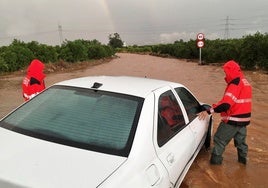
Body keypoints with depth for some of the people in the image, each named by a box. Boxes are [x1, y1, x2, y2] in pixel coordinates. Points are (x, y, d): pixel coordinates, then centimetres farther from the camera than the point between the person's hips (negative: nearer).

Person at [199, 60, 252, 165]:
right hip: (244, 119, 9)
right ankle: (243, 159, 38)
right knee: (241, 140, 24)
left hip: (233, 120, -9)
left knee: (219, 139, 3)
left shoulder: (235, 84, -21)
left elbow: (225, 104, -31)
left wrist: (209, 111, -29)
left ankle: (215, 160, 10)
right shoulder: (245, 82, 10)